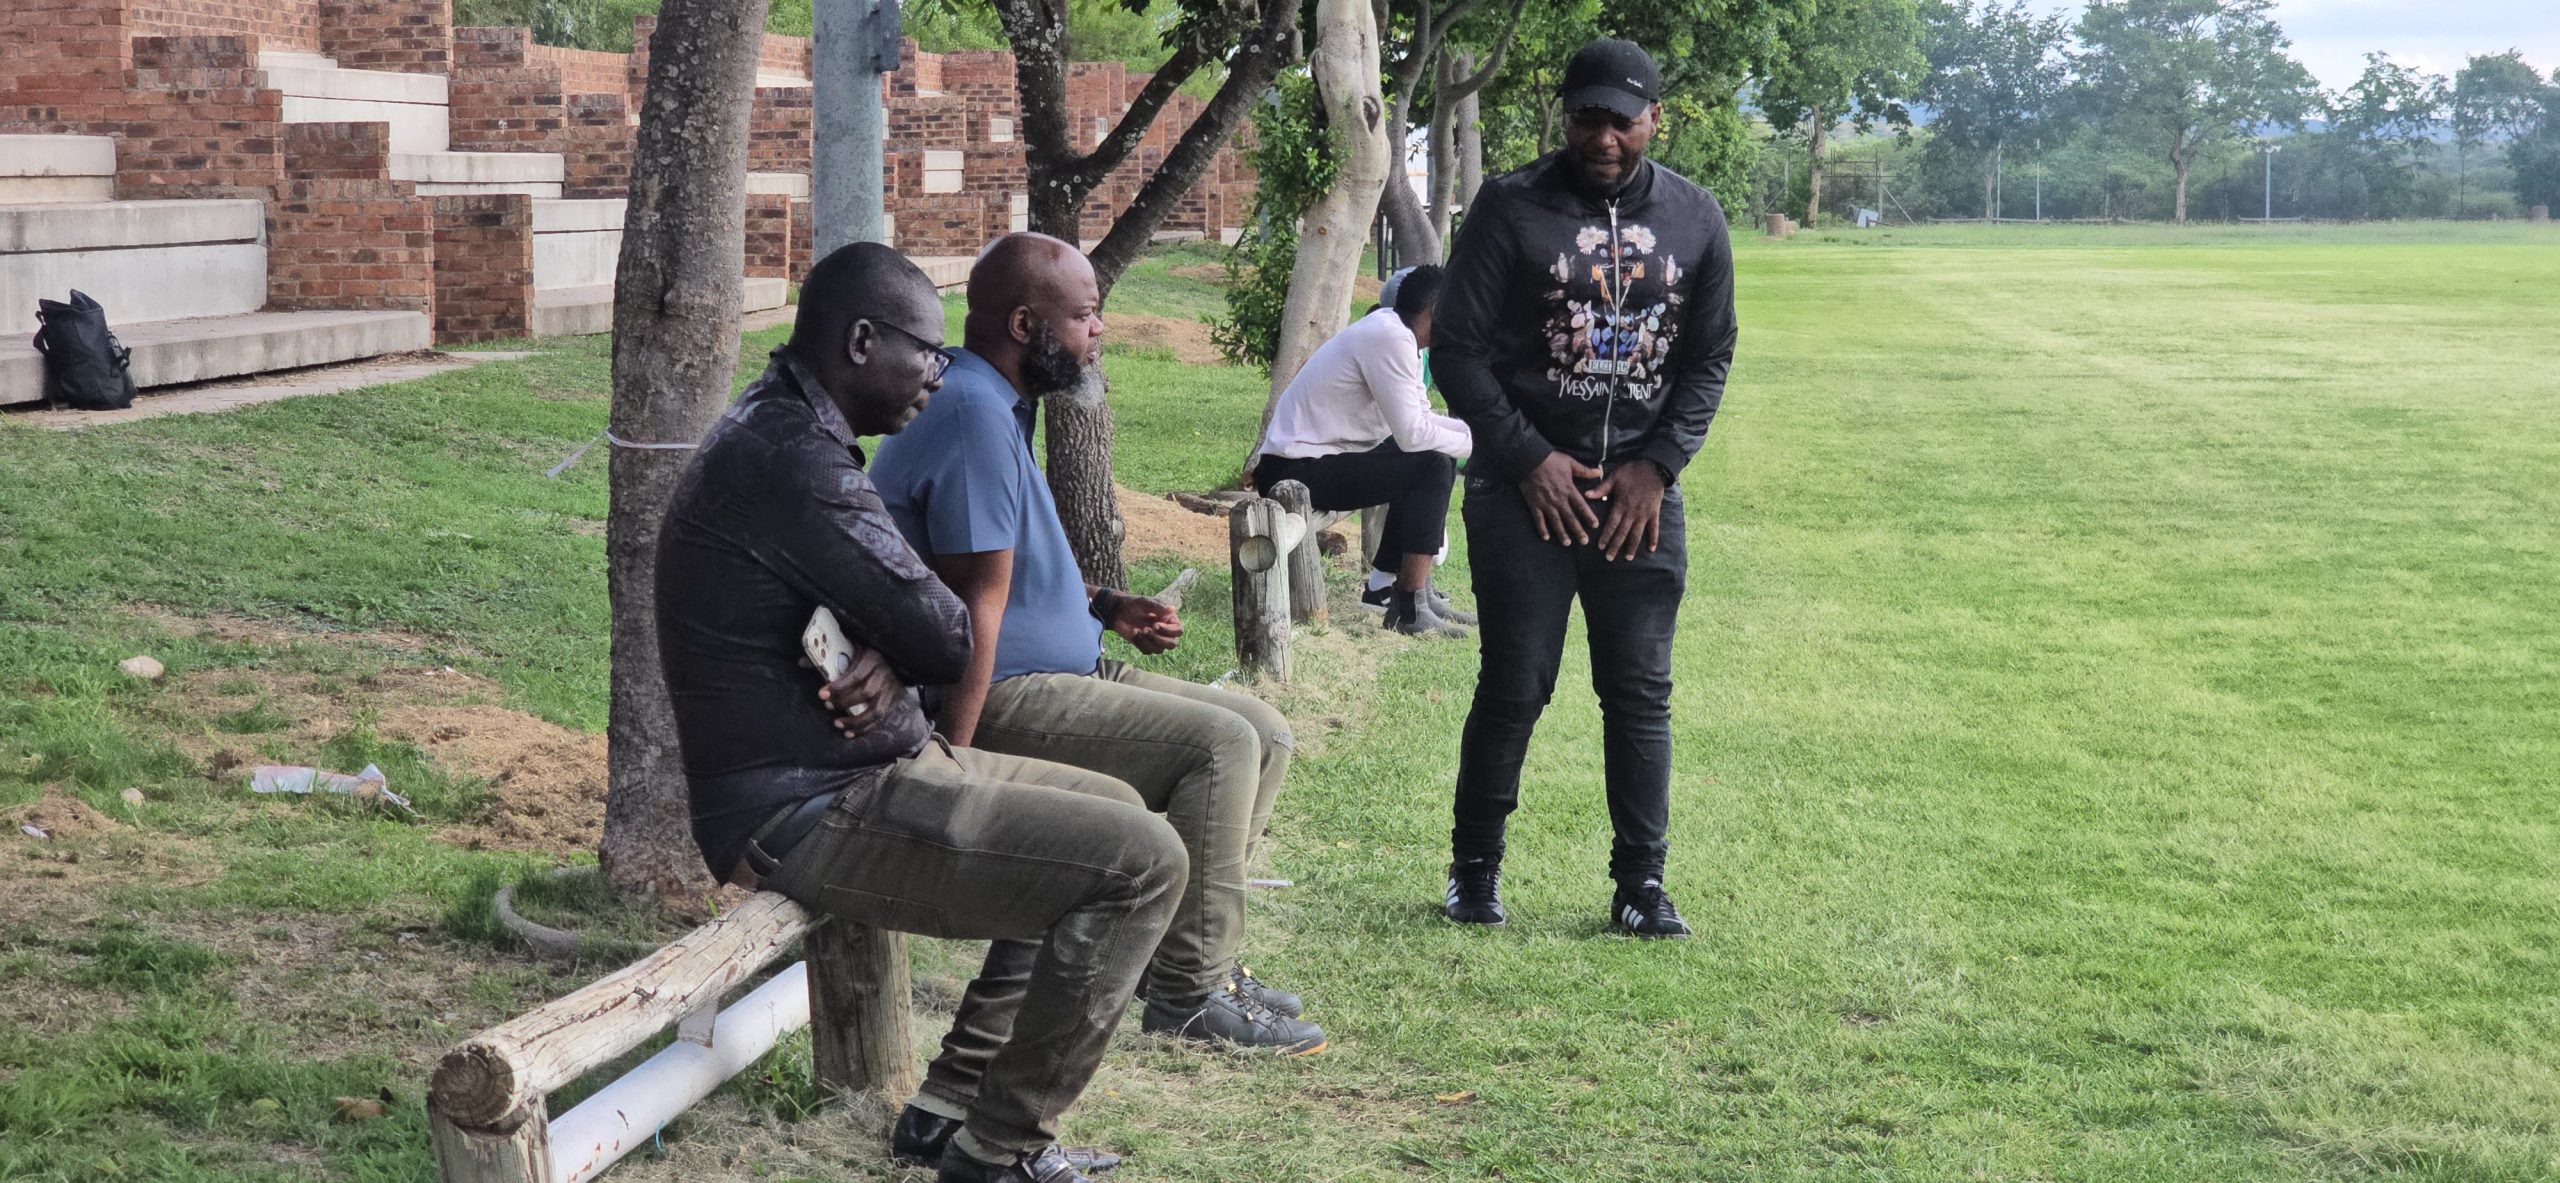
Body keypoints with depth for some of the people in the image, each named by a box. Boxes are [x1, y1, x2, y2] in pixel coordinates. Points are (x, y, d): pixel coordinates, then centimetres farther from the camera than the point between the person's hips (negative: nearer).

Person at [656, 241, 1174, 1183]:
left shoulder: (784, 431, 13)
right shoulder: (790, 461, -22)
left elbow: (899, 616, 15)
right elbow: (947, 639, -21)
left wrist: (891, 663, -8)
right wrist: (904, 655, 2)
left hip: (850, 772, 11)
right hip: (810, 818, -11)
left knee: (1114, 814, 21)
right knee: (1141, 864, -15)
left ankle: (964, 1104, 20)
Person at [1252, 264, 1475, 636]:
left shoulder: (1392, 332, 11)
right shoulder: (1390, 339, -20)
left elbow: (1420, 418, 18)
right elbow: (1411, 433, -22)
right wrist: (1469, 444, -7)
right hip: (1293, 469, -11)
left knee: (1439, 461, 18)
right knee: (1432, 467, -17)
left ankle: (1390, 584, 20)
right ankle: (1411, 610, -15)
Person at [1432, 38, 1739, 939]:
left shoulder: (1694, 219, 4)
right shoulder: (1511, 210, -6)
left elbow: (1710, 357, 9)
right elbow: (1459, 349, -5)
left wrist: (1658, 464, -3)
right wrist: (1529, 459, -10)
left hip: (1642, 492, 3)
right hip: (1524, 487, -2)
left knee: (1641, 693, 4)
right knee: (1514, 688, 0)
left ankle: (1641, 884, 11)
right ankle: (1475, 867, 16)